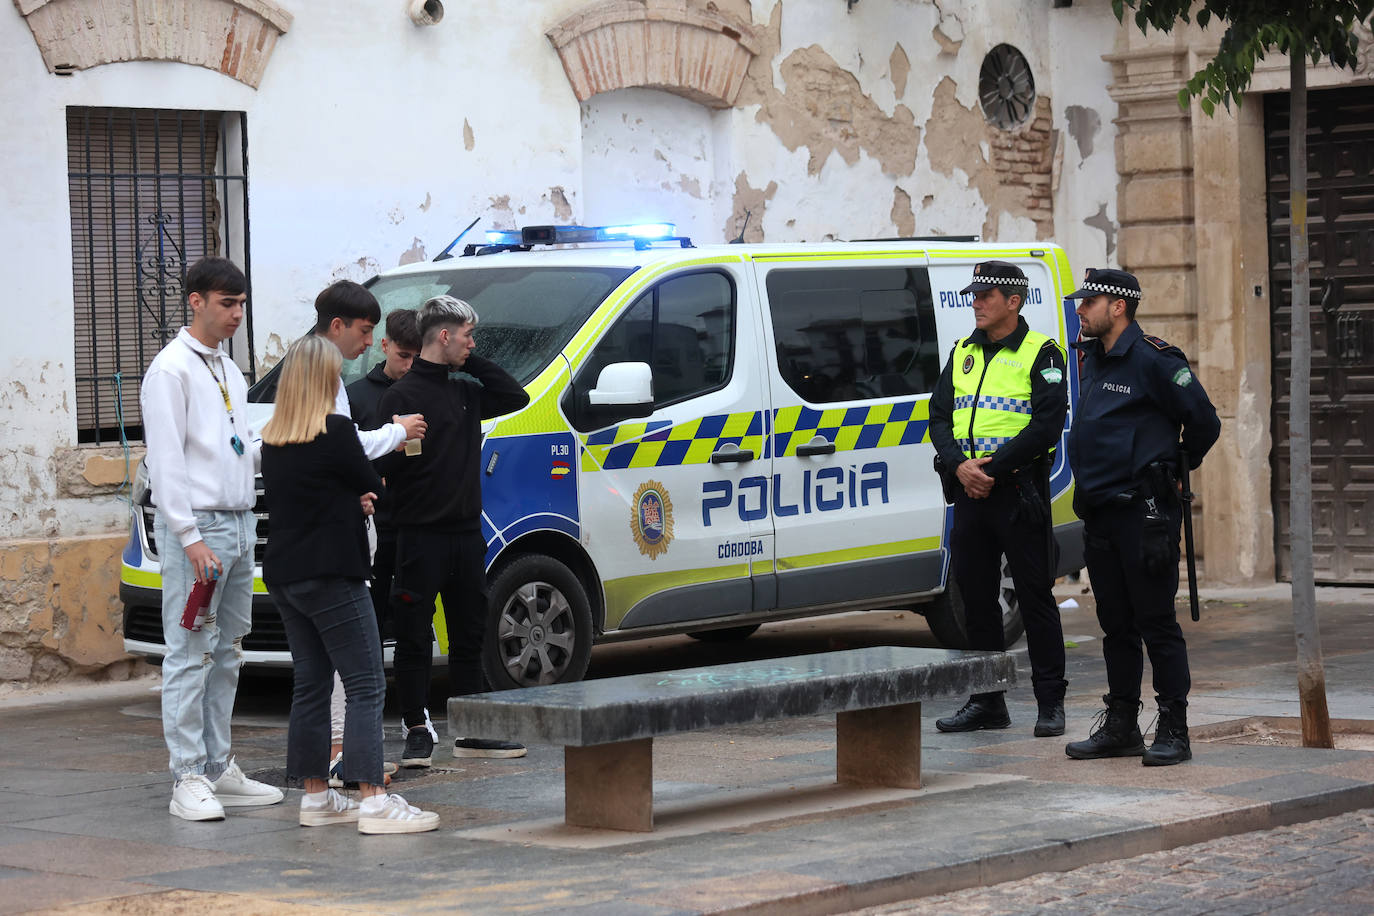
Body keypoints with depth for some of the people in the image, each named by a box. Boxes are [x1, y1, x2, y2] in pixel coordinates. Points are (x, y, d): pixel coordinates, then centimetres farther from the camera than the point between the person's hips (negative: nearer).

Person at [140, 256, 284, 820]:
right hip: (195, 525, -9)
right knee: (191, 655, -8)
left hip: (239, 522, 9)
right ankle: (189, 780, -7)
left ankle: (218, 769, 16)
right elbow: (165, 460, -14)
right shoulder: (172, 369, -8)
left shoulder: (229, 371, 18)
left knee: (227, 653, 11)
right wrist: (190, 537, -20)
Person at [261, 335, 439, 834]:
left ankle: (316, 797, 16)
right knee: (366, 686, -7)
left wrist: (352, 498, 7)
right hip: (331, 576, -8)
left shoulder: (272, 440, 9)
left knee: (310, 685, 13)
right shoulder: (336, 432, -12)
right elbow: (371, 486, -2)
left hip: (284, 577, 8)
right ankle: (374, 802, -14)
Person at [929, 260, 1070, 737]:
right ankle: (987, 701, 17)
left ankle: (1051, 702, 3)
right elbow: (939, 416, 10)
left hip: (1019, 492, -6)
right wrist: (959, 465, -8)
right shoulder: (963, 353, 15)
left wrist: (993, 469, -17)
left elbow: (1046, 425, -13)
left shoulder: (1041, 354, -4)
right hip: (970, 491, 6)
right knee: (975, 595, 9)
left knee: (1034, 596, -2)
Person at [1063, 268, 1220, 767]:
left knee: (1156, 622, -4)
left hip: (1144, 512, -8)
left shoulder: (1153, 360, -12)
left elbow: (1204, 421, -9)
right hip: (1100, 511, 8)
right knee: (1116, 625, 12)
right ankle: (1120, 727, 19)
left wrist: (1176, 469, 5)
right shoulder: (1094, 358, 14)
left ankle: (1173, 731, 0)